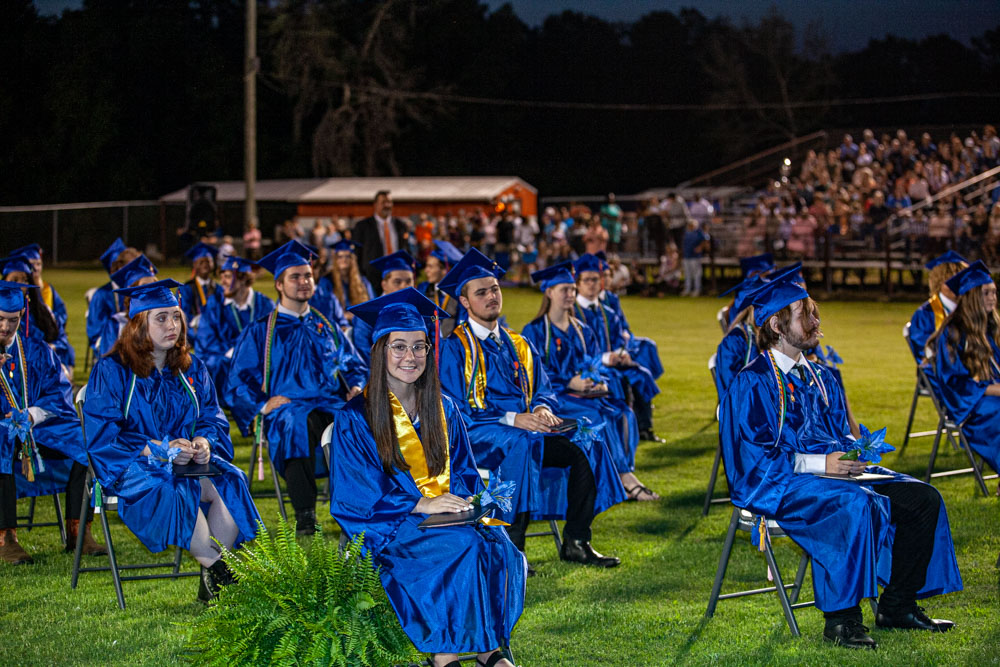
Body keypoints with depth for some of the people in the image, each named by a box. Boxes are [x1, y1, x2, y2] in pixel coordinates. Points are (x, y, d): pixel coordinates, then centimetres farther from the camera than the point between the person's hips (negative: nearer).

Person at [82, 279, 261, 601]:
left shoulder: (192, 369, 12)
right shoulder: (111, 371, -4)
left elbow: (213, 418, 13)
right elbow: (101, 436, -11)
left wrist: (204, 441, -13)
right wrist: (159, 450, -20)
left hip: (188, 463, 5)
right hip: (131, 466, -5)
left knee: (229, 481, -27)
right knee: (170, 490, -37)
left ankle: (214, 581, -24)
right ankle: (216, 569, -28)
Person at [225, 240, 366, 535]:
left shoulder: (327, 327, 25)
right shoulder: (259, 332, 14)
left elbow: (355, 365, 27)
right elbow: (238, 381, 8)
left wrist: (356, 387, 4)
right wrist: (263, 404, -11)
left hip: (333, 405, 3)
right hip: (286, 408, -3)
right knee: (300, 422, -41)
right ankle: (304, 515, -39)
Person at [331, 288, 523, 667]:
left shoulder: (443, 409, 14)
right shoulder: (355, 419, -2)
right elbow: (355, 497, -7)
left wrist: (469, 501, -8)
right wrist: (421, 504, -18)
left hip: (449, 514, 5)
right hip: (388, 529, -5)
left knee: (497, 544, -28)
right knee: (465, 545, -33)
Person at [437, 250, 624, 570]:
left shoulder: (519, 346, 20)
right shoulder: (454, 348, -1)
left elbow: (544, 389, 18)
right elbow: (455, 411, -9)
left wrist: (542, 409, -8)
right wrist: (511, 419, -19)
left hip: (527, 429, 6)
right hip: (479, 434, -6)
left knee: (587, 444, -16)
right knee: (520, 446, -39)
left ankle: (576, 542, -14)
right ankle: (510, 549, -35)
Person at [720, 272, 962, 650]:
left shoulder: (819, 378, 17)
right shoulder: (752, 383, -9)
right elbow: (752, 454, -16)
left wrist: (853, 453, -2)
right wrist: (818, 464, -23)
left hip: (831, 470, 8)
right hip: (778, 484, -8)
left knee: (923, 498, -5)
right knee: (855, 505, -36)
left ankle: (897, 606, 3)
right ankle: (840, 619, -28)